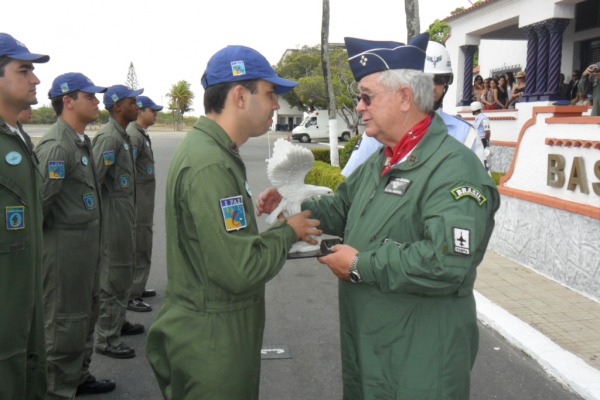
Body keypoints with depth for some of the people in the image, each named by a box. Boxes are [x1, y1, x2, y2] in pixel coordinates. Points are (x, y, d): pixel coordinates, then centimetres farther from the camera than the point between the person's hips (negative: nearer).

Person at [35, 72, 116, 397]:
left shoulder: (81, 141, 12)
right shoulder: (56, 145, -20)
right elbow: (40, 199, -24)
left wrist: (92, 232, 15)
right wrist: (37, 236, -11)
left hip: (87, 238, 10)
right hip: (65, 244, -10)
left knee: (86, 312, 20)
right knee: (65, 319, 1)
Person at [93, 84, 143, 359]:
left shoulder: (122, 135, 12)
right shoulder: (108, 137, -18)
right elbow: (94, 179, -24)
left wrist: (129, 211, 16)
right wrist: (101, 215, -19)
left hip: (126, 211, 10)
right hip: (114, 213, -10)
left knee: (124, 272, 20)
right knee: (113, 276, -3)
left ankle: (118, 322, 35)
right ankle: (106, 338, 6)